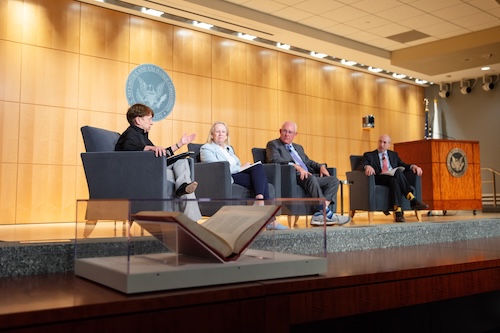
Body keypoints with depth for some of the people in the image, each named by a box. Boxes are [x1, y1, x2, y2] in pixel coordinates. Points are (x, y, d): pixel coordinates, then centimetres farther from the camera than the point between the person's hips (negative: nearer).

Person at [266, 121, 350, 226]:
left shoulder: (298, 147, 32)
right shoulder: (273, 145, 8)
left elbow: (308, 162, 30)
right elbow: (275, 160, -11)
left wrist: (321, 166, 7)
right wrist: (296, 167, -23)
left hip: (309, 176, 8)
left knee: (334, 180, -13)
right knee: (310, 178, -37)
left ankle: (320, 214, -26)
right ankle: (326, 213, -33)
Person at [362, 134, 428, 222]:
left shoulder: (394, 154, 28)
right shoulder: (369, 155, 16)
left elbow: (403, 165, 18)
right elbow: (362, 166, -2)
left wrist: (412, 166, -4)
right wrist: (367, 166, -26)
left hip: (394, 178, 3)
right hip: (379, 180, -3)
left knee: (394, 180, -35)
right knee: (398, 172, -31)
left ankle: (398, 212, -45)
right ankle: (413, 200, -36)